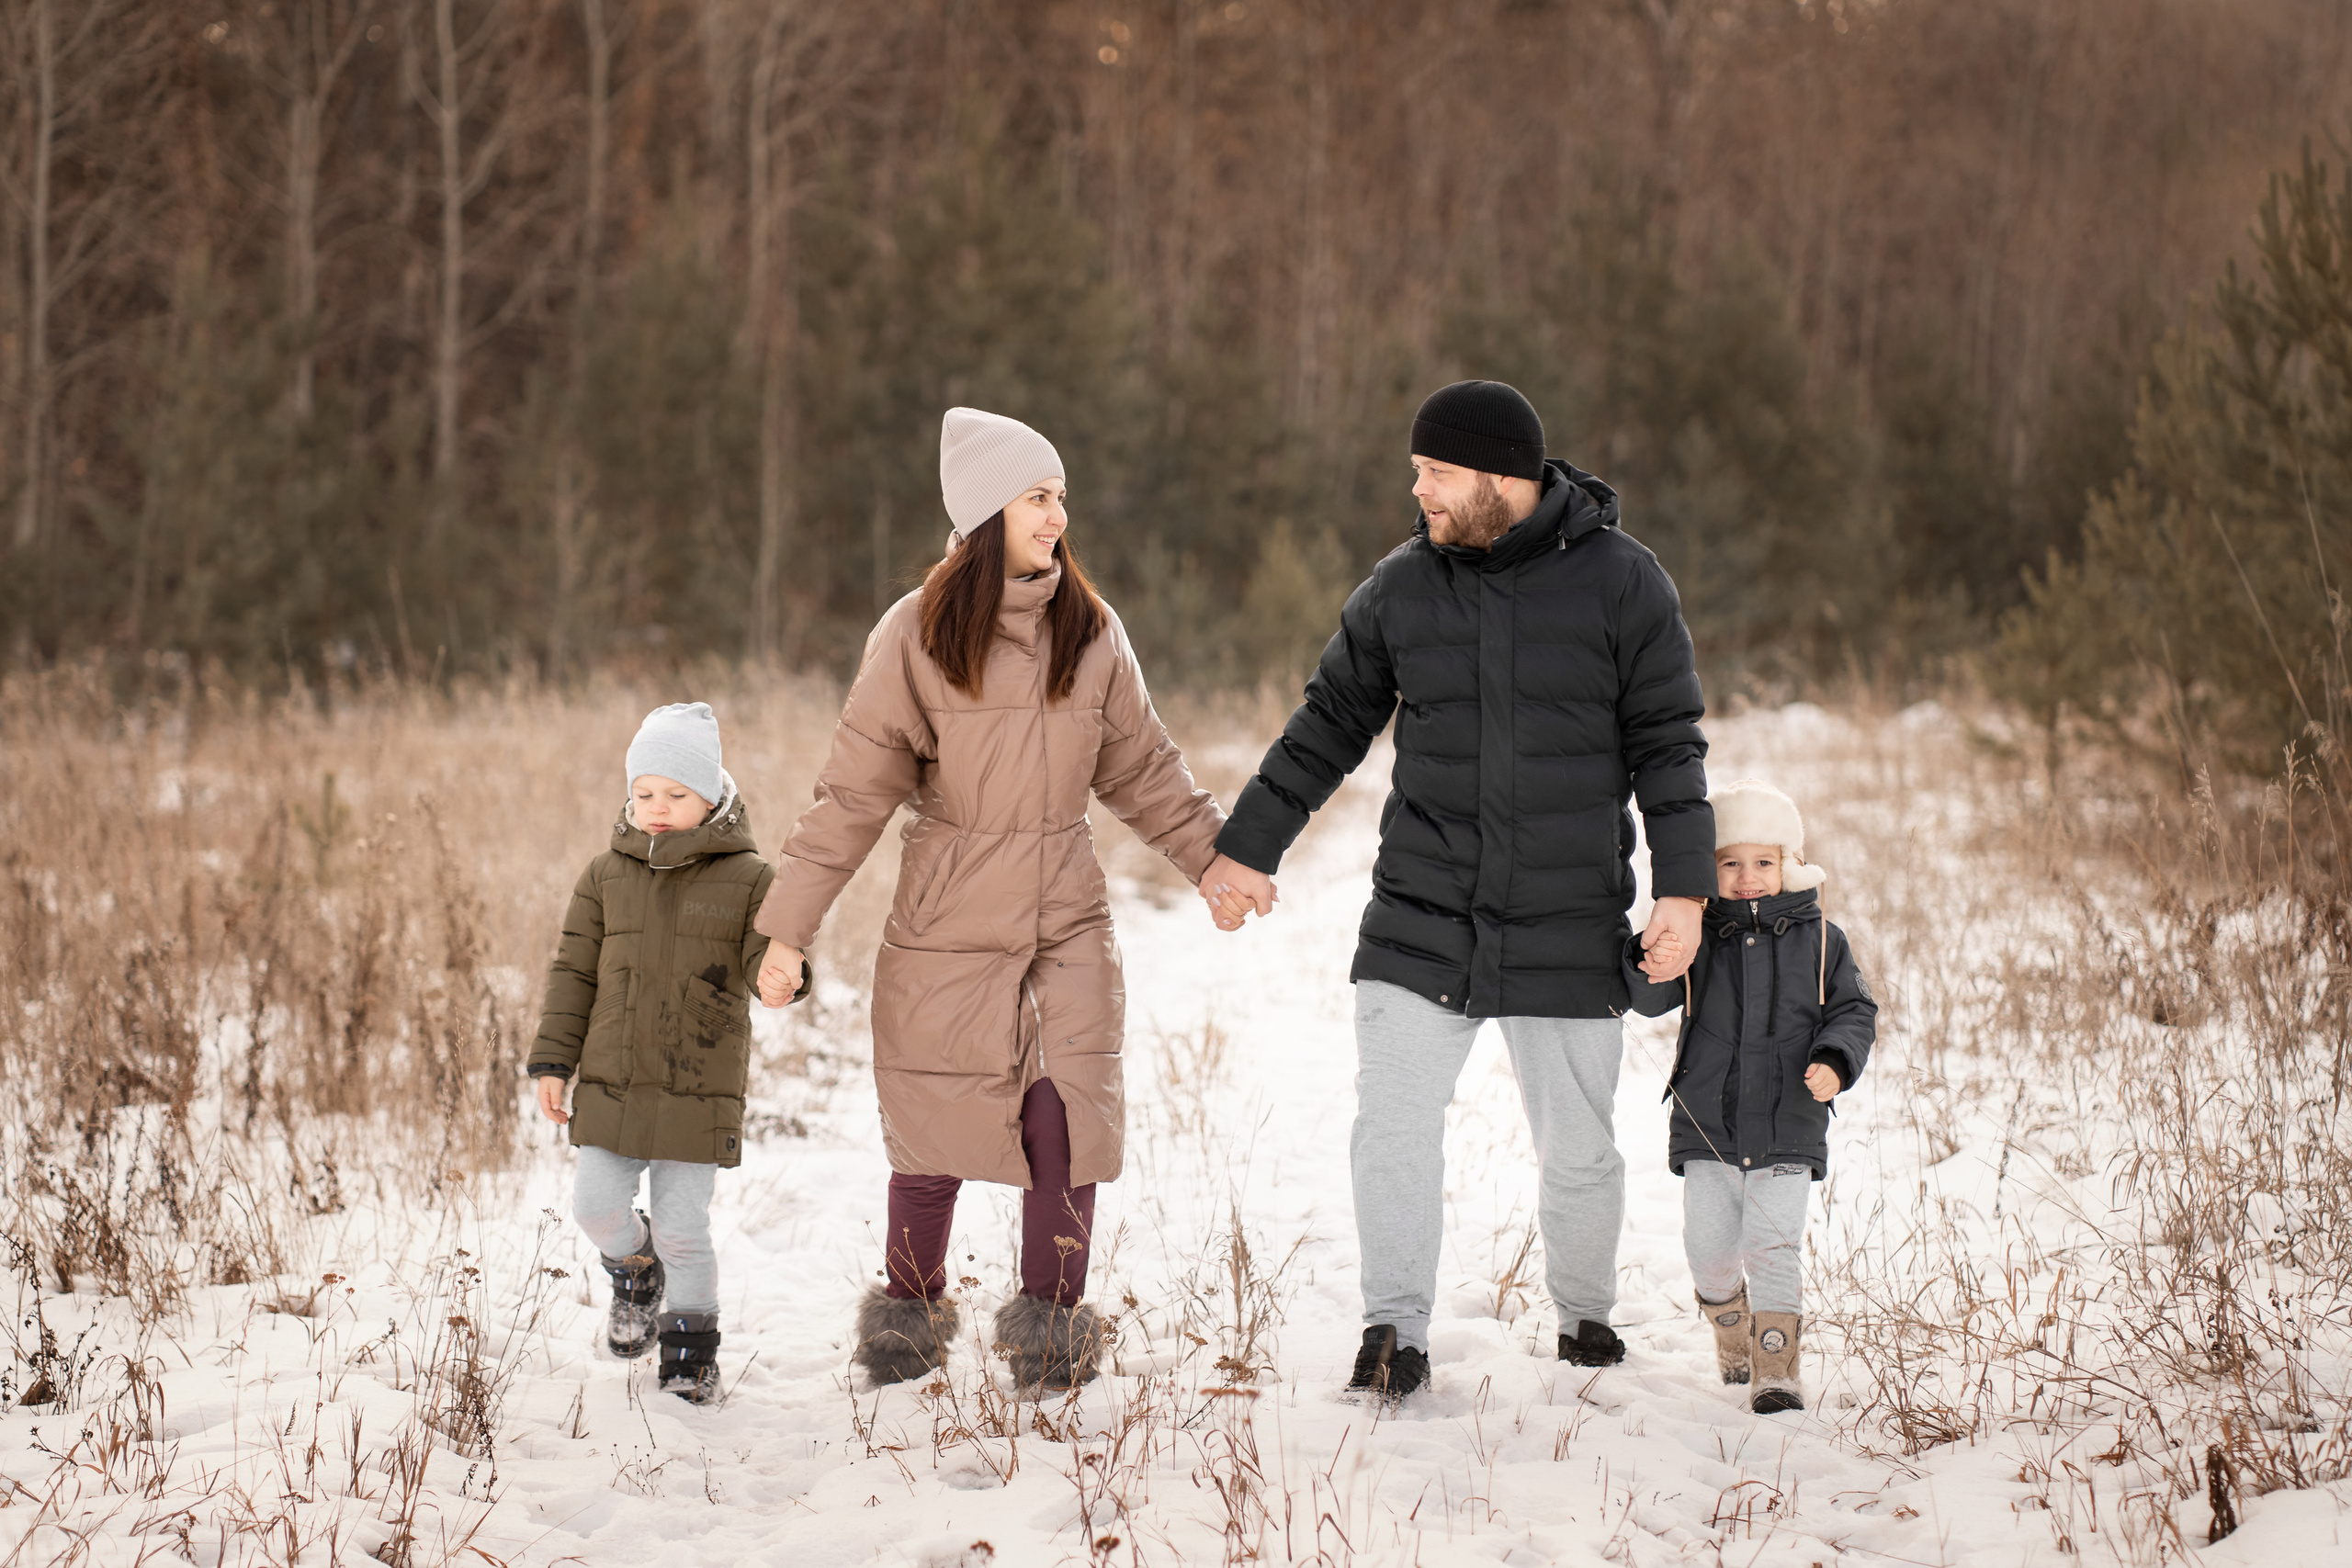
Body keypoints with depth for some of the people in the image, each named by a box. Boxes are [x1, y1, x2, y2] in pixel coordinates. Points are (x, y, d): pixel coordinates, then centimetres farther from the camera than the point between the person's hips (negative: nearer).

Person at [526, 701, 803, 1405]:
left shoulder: (747, 879, -2)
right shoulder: (606, 877, 6)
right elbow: (574, 973, 9)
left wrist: (783, 974, -35)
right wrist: (553, 1061, 4)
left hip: (700, 1088, -3)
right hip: (613, 1080, 3)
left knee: (682, 1226, -1)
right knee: (597, 1204, 1)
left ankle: (691, 1342, 17)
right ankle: (635, 1271, 34)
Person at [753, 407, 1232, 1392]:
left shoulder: (1090, 631, 3)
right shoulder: (918, 636, -7)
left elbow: (1140, 768, 16)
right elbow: (855, 789, -5)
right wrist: (788, 927, -6)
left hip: (1068, 921, 2)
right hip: (946, 925, -2)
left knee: (1067, 1121, -8)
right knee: (933, 1131, 6)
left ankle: (1051, 1327, 6)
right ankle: (909, 1312, 27)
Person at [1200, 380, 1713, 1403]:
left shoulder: (1622, 582, -4)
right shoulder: (1402, 586, 4)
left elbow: (1669, 744, -1)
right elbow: (1329, 725, 13)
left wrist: (1684, 885, -10)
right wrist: (1247, 848, 12)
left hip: (1569, 932, -2)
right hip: (1420, 919, 2)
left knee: (1578, 1150, 8)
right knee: (1392, 1127, -11)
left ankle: (1585, 1316, 31)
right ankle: (1395, 1337, -2)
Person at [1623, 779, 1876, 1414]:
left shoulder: (1819, 940, 3)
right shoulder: (1699, 937, 1)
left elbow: (1853, 1011, 5)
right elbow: (1650, 1000, -6)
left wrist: (1834, 1061, -14)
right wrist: (1653, 961, -28)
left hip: (1788, 1129, -1)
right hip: (1708, 1128, 1)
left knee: (1775, 1245, -7)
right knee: (1709, 1245, 4)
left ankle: (1776, 1366, -1)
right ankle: (1729, 1320, 34)